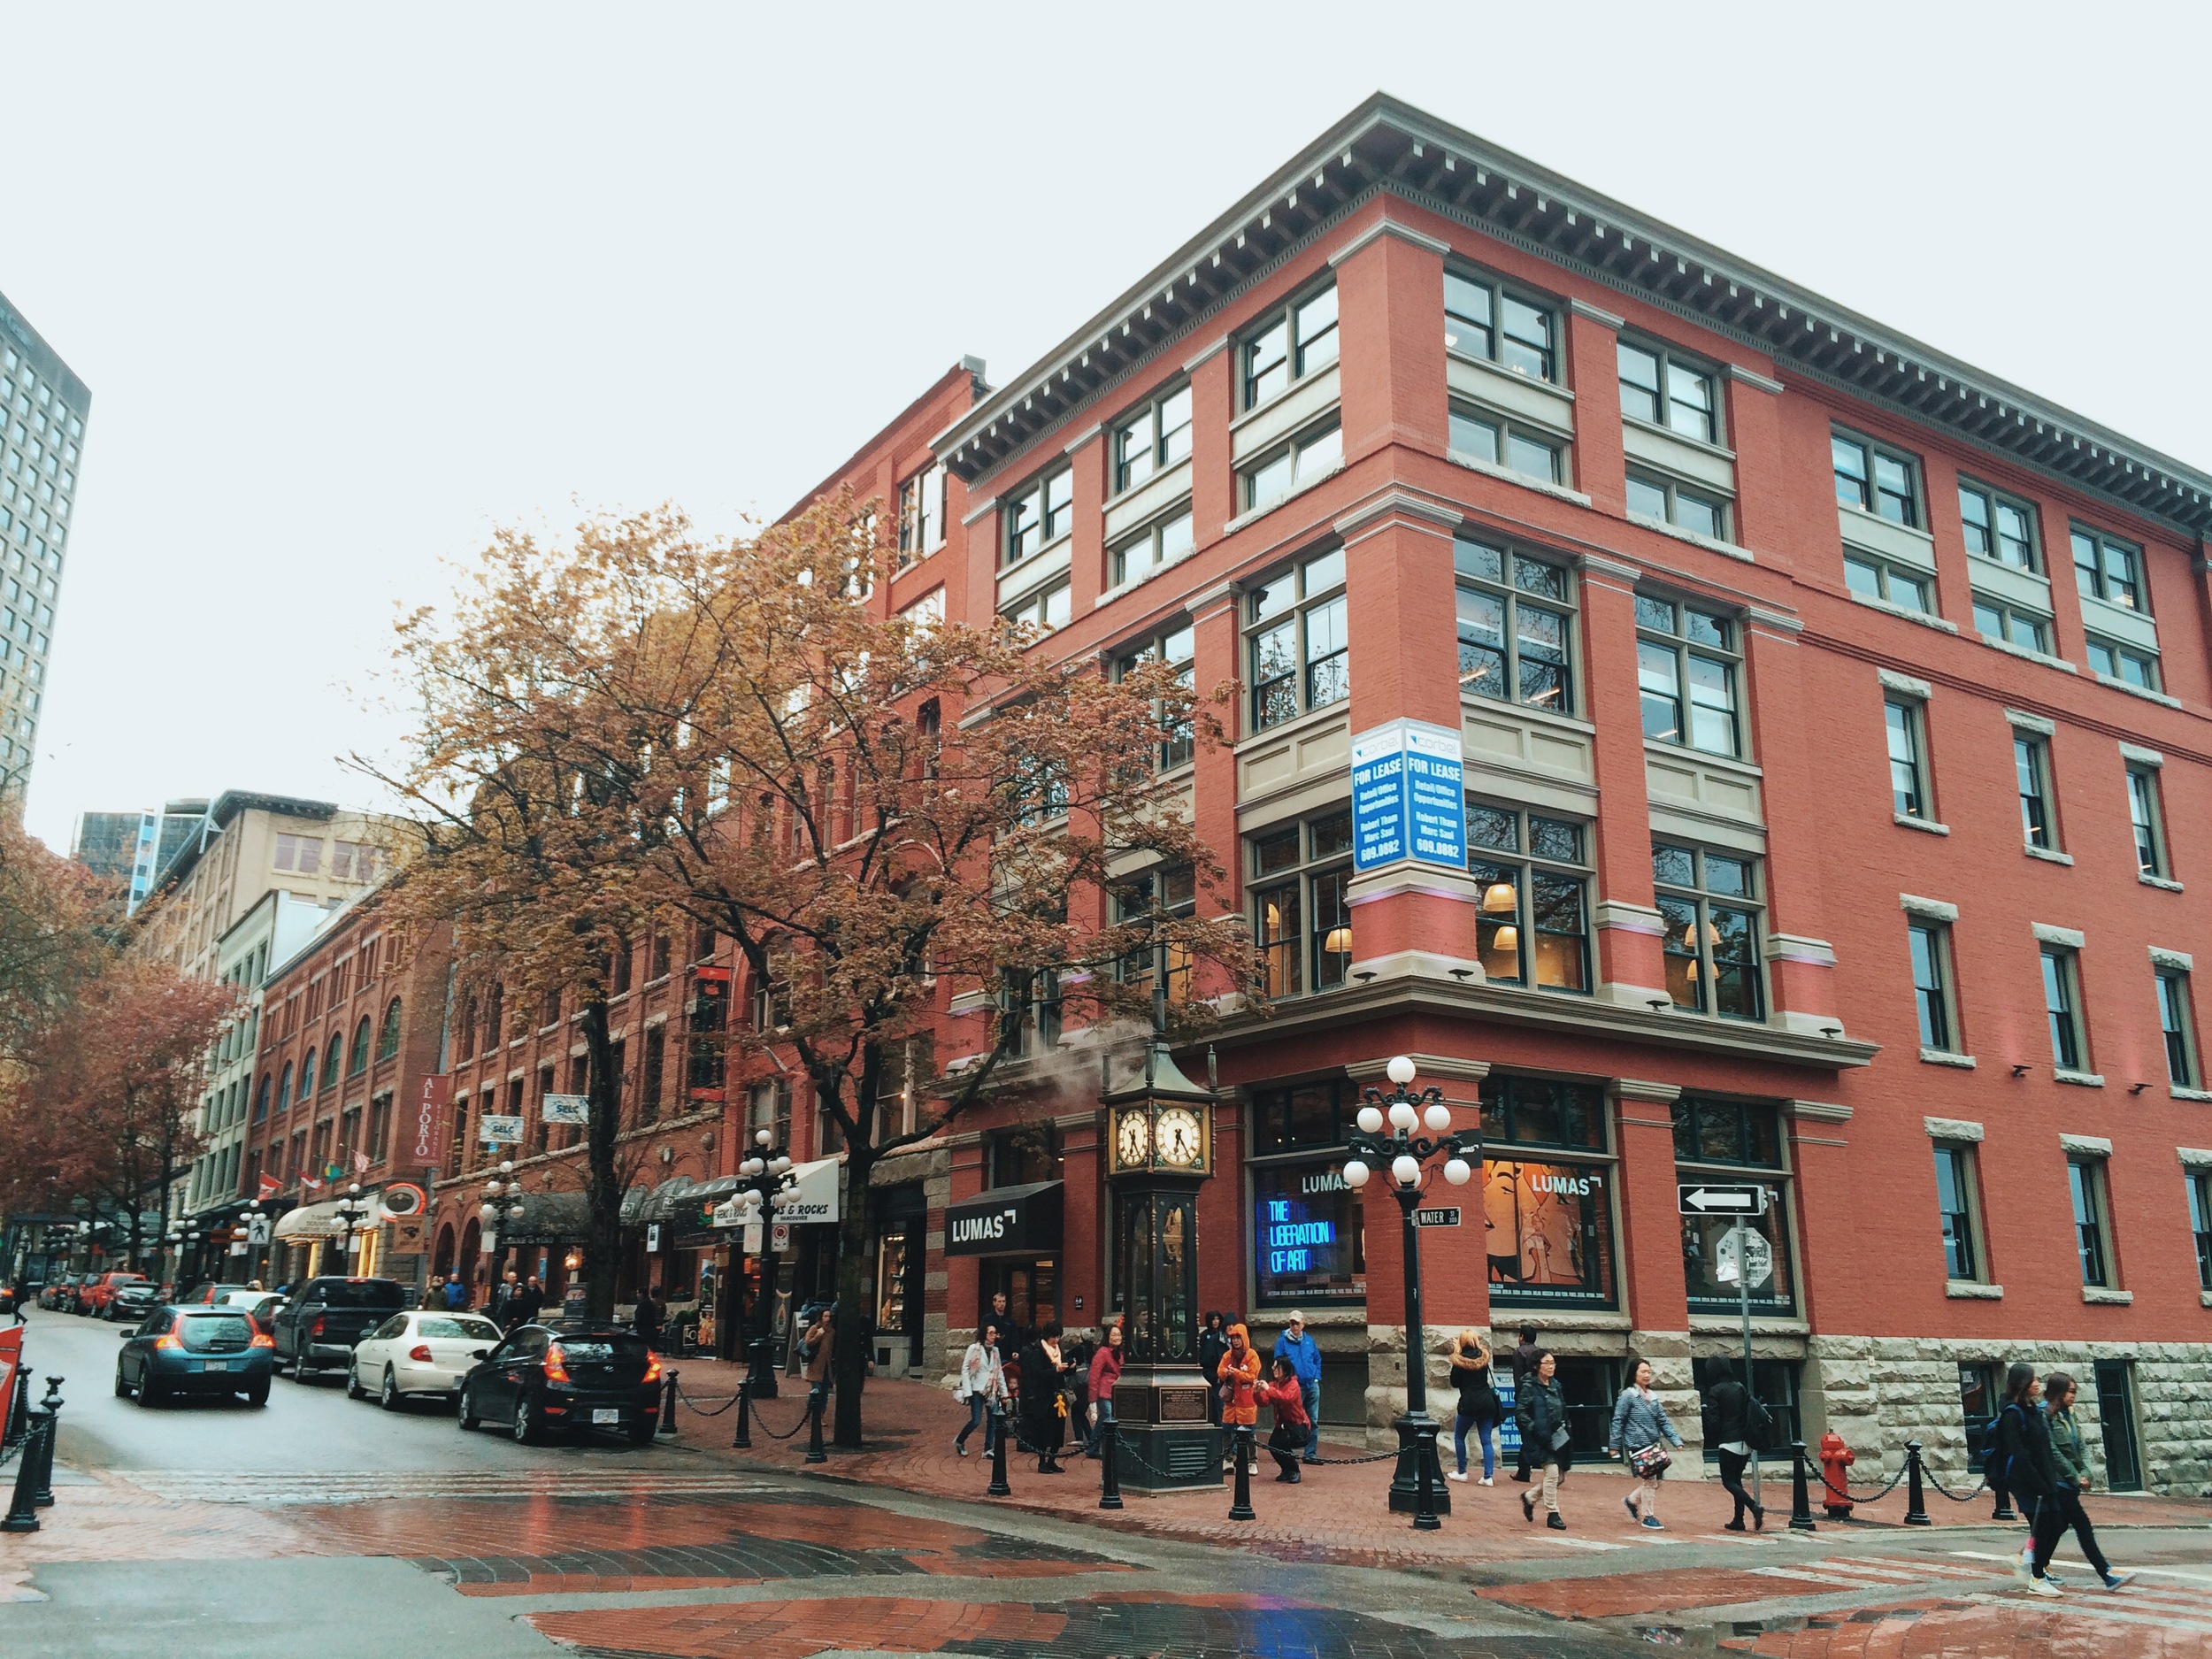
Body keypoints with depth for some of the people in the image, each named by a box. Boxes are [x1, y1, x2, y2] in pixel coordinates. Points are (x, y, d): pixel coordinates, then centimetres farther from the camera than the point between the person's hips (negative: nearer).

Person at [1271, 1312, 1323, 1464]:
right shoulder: (1282, 1341, -4)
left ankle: (1311, 1453, 12)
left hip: (1312, 1386, 4)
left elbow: (1317, 1360, 16)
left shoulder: (1309, 1341, 8)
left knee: (1313, 1421, 5)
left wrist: (1316, 1378, 5)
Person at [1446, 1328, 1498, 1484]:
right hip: (1487, 1403, 4)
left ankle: (1461, 1472, 17)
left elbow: (1454, 1383, 0)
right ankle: (1488, 1476, -1)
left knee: (1459, 1437, 15)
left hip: (1469, 1404, -4)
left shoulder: (1459, 1361, -10)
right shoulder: (1483, 1357, 1)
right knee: (1486, 1440, 6)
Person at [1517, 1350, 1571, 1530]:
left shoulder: (1556, 1385, 12)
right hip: (1542, 1439, -7)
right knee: (1552, 1472, -13)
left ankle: (1530, 1497, 30)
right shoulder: (1529, 1387, -9)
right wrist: (1535, 1429, -17)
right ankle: (1552, 1515, -1)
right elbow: (1520, 1413, -12)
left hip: (1558, 1436, 7)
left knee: (1560, 1475, 8)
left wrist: (1565, 1426, 10)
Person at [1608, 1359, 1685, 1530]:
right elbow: (1618, 1421, -8)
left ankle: (1631, 1500, 29)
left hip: (1654, 1445, 7)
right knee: (1650, 1480, -6)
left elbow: (1663, 1421, 11)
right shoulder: (1628, 1396, -9)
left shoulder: (1653, 1397, 10)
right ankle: (1648, 1517, 10)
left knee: (1656, 1479, 6)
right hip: (1637, 1445, -7)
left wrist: (1676, 1440, 2)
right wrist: (1614, 1445, -8)